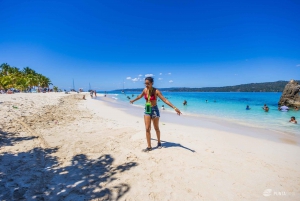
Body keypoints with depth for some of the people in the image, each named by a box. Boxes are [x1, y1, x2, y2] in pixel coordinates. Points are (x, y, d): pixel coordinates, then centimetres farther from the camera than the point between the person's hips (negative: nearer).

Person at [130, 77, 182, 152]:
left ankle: (159, 142, 37)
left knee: (156, 128, 12)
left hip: (154, 110, -4)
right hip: (147, 110, 4)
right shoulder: (145, 90, -3)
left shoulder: (156, 91, -17)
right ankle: (149, 146, 10)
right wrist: (133, 100, 34)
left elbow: (165, 100, -22)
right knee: (147, 129, -1)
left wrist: (174, 108, -31)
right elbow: (140, 96, 18)